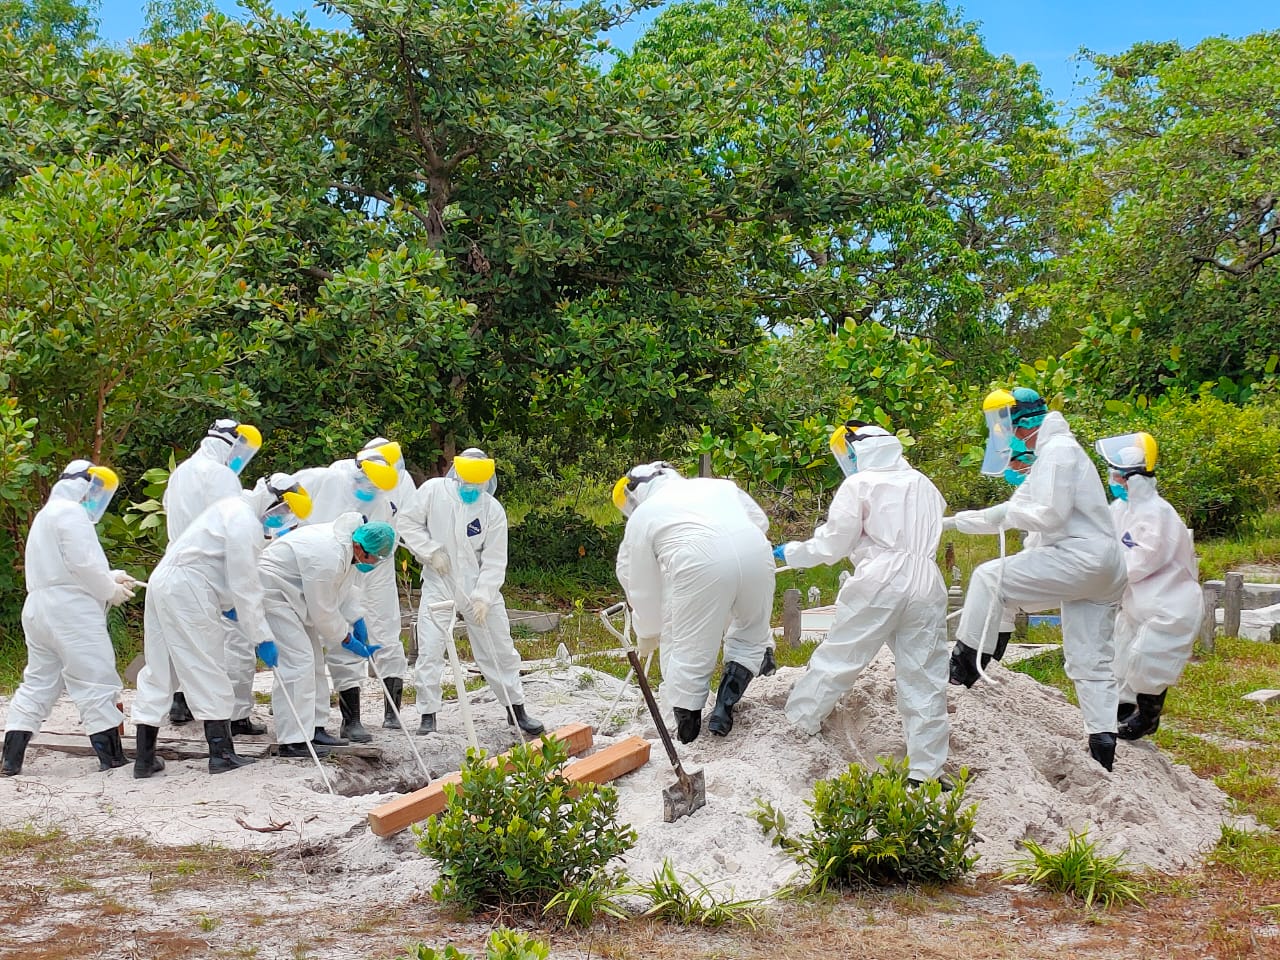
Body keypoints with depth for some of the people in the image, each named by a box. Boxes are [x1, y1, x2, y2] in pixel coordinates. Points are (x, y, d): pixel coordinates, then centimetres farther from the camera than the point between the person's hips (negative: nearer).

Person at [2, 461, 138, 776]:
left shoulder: (47, 514, 25)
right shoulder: (70, 513, -7)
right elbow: (83, 564, -16)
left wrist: (112, 577, 14)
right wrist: (112, 591, -3)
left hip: (38, 608, 10)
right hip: (70, 609, -9)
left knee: (38, 682, 12)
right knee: (95, 680, -6)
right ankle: (112, 758, -6)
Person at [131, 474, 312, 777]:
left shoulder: (234, 509, 19)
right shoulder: (245, 521, -13)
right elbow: (245, 585, -14)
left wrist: (229, 608, 18)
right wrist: (261, 637, -10)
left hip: (163, 581, 10)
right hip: (186, 589, -10)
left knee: (158, 671, 10)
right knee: (208, 672, -2)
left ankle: (144, 757, 12)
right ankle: (221, 753, 2)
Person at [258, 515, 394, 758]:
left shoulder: (350, 547, -4)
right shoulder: (328, 557, -34)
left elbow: (348, 584, 14)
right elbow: (323, 611, -23)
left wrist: (357, 619, 3)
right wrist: (347, 639, -10)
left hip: (295, 595, 11)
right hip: (273, 589, -11)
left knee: (313, 658, 12)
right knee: (298, 659, -17)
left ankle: (313, 729, 19)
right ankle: (292, 741, -16)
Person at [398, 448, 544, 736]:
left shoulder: (493, 510, -10)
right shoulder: (433, 490, -10)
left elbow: (494, 560, -10)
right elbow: (408, 523, -1)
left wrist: (483, 597, -19)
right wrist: (431, 552, -13)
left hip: (479, 587, 1)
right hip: (438, 585, 0)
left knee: (499, 650, 9)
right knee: (429, 651, -5)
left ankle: (516, 709, 23)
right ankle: (428, 715, 7)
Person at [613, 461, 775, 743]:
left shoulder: (641, 517, 24)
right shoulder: (717, 485, 34)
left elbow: (644, 590, 26)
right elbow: (761, 523, 28)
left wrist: (647, 636, 40)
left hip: (699, 566, -4)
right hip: (755, 552, 4)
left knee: (687, 650, 9)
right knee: (751, 636, 25)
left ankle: (687, 739, 13)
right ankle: (724, 707, 17)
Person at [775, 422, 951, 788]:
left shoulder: (858, 485, 2)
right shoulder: (923, 484, 19)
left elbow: (833, 545, 1)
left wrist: (792, 553, 16)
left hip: (879, 582, -5)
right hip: (926, 583, 5)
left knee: (838, 656, 8)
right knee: (925, 676, 4)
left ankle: (799, 720, 19)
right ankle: (925, 769, 5)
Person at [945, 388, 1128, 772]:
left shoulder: (1057, 452, -9)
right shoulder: (1048, 455, 25)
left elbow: (1049, 516, -19)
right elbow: (1013, 512, 30)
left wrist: (1009, 514, -1)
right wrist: (953, 522, 27)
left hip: (1079, 557, -11)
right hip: (1100, 568, 11)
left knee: (990, 577, -7)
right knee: (1089, 661, 8)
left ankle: (965, 664, -4)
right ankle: (1103, 742, 5)